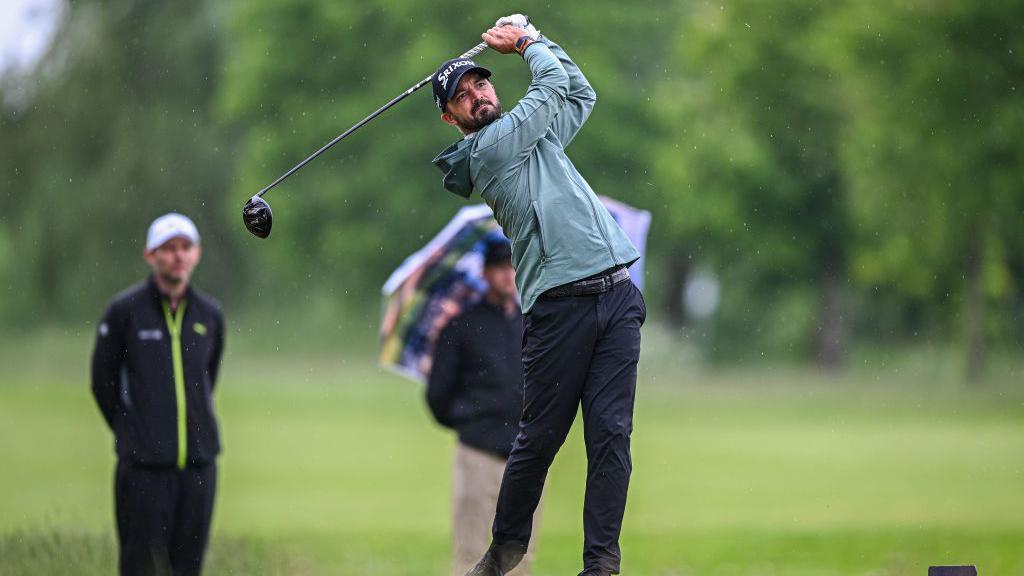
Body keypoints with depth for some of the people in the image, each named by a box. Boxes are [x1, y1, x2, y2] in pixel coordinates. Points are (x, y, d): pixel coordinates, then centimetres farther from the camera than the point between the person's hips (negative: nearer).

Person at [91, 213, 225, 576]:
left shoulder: (210, 315, 9)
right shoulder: (125, 310, -3)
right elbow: (102, 382, 5)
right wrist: (132, 432, 9)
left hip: (198, 464, 4)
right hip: (143, 466, -4)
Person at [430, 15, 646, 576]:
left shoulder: (535, 136, 23)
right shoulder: (489, 147, -2)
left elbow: (581, 93, 33)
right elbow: (556, 83, 3)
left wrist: (532, 36, 28)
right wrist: (525, 43, 21)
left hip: (617, 296, 6)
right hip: (559, 303, -6)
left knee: (610, 432, -4)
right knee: (540, 435, 0)